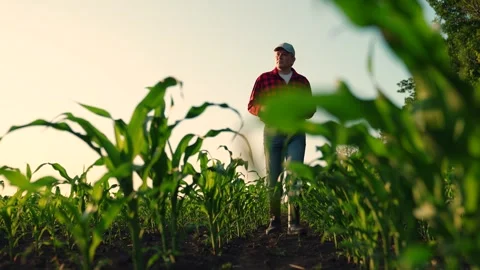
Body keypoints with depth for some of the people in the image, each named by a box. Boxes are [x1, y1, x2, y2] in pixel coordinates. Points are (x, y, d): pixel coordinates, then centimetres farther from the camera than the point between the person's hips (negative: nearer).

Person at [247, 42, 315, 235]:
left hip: (295, 132, 0)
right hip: (272, 131, 0)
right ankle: (274, 221, 9)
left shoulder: (302, 81, 13)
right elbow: (252, 106, 7)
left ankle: (294, 223, -12)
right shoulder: (264, 79, 8)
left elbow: (310, 109, 15)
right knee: (273, 177, 1)